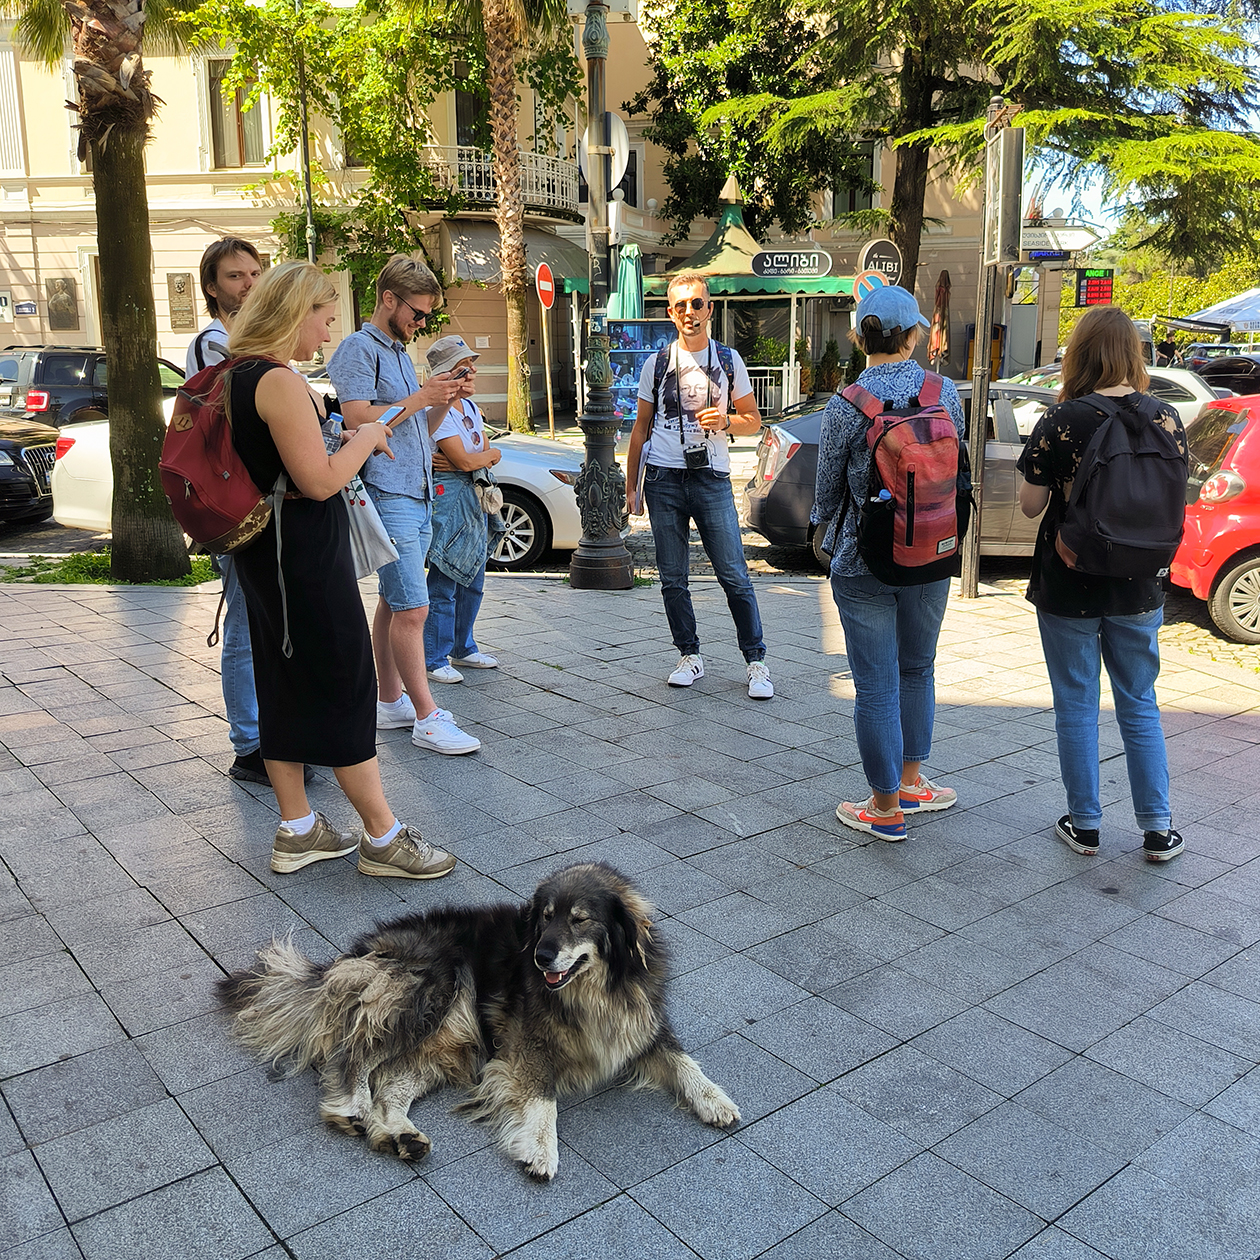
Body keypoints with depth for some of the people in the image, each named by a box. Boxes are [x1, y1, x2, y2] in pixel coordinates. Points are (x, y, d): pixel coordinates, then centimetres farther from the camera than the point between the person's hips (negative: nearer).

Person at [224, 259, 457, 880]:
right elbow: (319, 480, -22)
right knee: (345, 687, -3)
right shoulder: (280, 382, -19)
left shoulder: (239, 377, 12)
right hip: (305, 556, -10)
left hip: (267, 556, 10)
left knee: (284, 687, 13)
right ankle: (383, 839, 7)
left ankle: (296, 831, 23)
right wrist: (367, 436, -8)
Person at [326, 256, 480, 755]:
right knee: (413, 609, -10)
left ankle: (390, 701, 20)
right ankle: (427, 718, -6)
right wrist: (420, 397, -14)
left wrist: (443, 402, 5)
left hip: (417, 497, 9)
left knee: (392, 604, 13)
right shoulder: (359, 349, -7)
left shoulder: (400, 352, 21)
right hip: (388, 496, -9)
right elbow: (358, 420, -18)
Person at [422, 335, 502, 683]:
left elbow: (481, 455, 10)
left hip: (474, 500, 9)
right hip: (447, 500, -9)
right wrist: (493, 454, 0)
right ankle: (435, 659, 2)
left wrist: (475, 459, -11)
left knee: (472, 581, 14)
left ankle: (463, 648, 27)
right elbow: (465, 461, -18)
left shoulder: (471, 408, 15)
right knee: (444, 585, -6)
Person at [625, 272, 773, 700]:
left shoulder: (729, 360, 8)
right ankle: (690, 657, 18)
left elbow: (753, 420, 13)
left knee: (734, 575, -5)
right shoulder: (656, 363, 8)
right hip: (664, 479, 1)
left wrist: (725, 421, -9)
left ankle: (756, 661, 4)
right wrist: (632, 486, 8)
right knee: (673, 578, 4)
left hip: (713, 479, -1)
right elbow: (641, 428, 12)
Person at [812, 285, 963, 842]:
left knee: (876, 684, 5)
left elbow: (828, 487, -2)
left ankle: (886, 808, 15)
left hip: (864, 561, -4)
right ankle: (911, 783, 34)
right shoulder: (946, 393, -4)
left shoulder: (845, 406, -14)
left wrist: (821, 529, 18)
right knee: (917, 670, 21)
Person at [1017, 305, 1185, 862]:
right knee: (1139, 705, 15)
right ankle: (1157, 828, 20)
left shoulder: (1061, 421, -14)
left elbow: (1030, 504, -10)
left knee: (1076, 705, 10)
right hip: (1138, 586, 3)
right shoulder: (1164, 417, -4)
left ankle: (1085, 824, 19)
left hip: (1069, 586, -3)